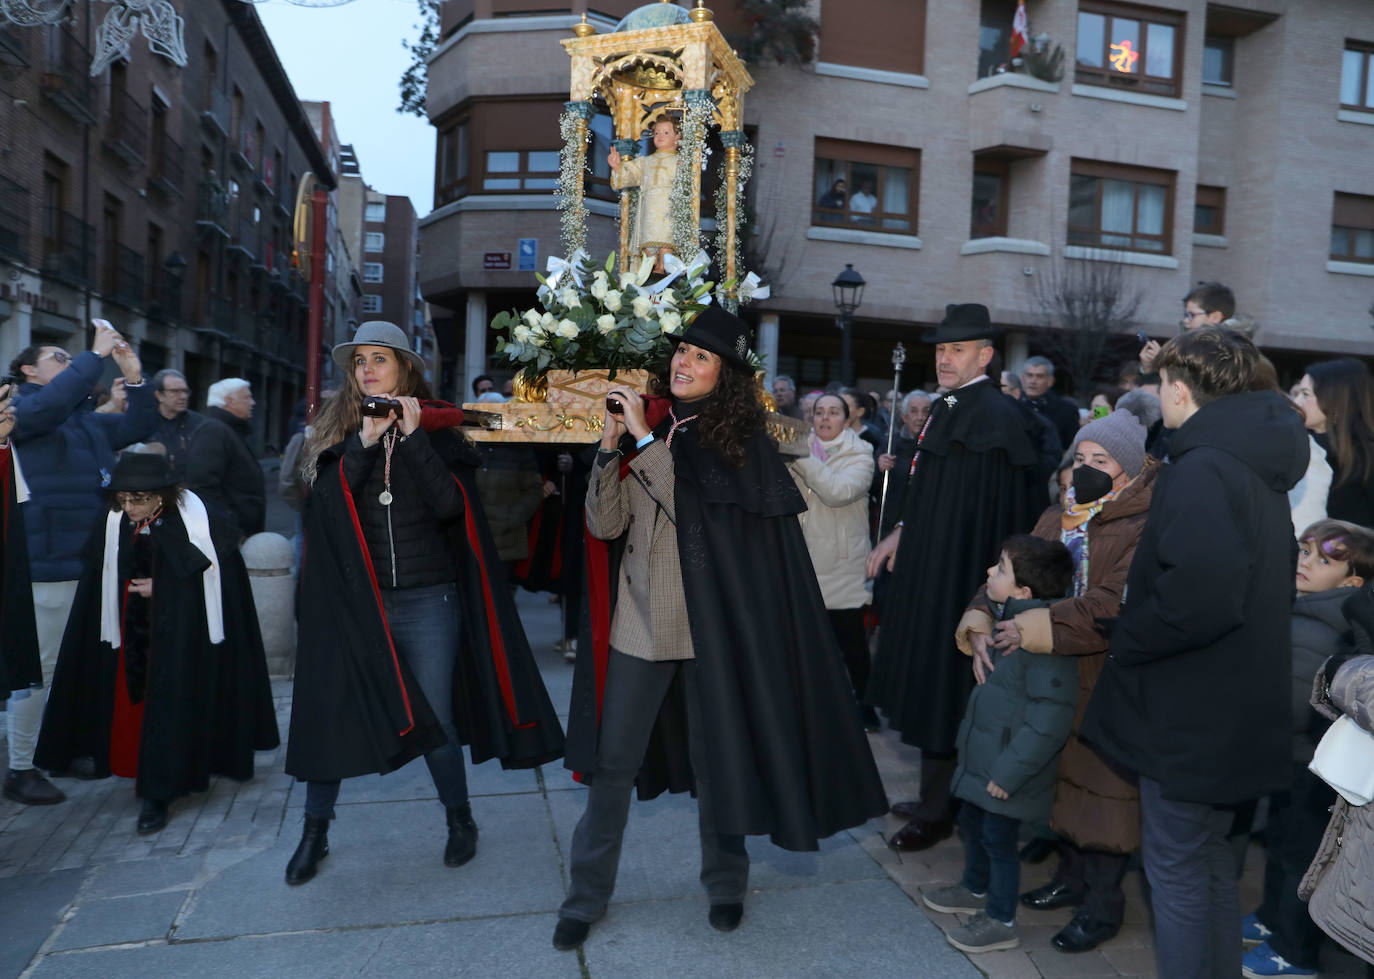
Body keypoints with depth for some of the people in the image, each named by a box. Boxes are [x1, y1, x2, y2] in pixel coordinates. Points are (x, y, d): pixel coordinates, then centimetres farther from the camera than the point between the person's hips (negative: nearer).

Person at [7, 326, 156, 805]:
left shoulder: (89, 420, 19)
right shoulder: (20, 410, -4)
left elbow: (138, 426, 18)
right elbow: (50, 404, -25)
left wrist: (134, 376, 5)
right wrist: (96, 355, -20)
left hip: (92, 560, 8)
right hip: (47, 563, -8)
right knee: (40, 666, -2)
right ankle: (20, 769, 9)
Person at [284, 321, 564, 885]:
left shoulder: (436, 429, 1)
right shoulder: (336, 432, 7)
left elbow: (450, 505, -13)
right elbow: (325, 504, -9)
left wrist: (412, 436, -17)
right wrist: (364, 441, -18)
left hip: (427, 601, -2)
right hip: (353, 601, 2)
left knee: (433, 721, 3)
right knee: (330, 713, 5)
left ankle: (459, 819, 26)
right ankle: (315, 831, 27)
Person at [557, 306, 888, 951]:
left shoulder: (743, 440, -4)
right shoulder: (645, 426, 5)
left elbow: (699, 511, -20)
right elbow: (605, 524, -1)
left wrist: (645, 438, -18)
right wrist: (611, 444, -13)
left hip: (710, 625, -2)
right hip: (639, 621, 3)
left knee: (716, 760, 11)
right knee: (612, 764, 8)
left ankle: (724, 883, 34)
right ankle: (586, 898, 24)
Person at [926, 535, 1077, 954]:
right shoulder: (1008, 622, 3)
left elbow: (1050, 719, -30)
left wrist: (1009, 772, -26)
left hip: (1006, 769, -9)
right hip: (983, 757, 9)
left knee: (997, 838, 6)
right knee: (971, 823, 24)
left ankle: (1000, 922, 26)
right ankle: (974, 890, 47)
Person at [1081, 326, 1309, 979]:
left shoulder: (1201, 469, -21)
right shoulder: (1259, 465, 10)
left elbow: (1201, 595, -33)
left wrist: (1124, 639, -16)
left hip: (1192, 711, -10)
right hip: (1235, 706, 10)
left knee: (1176, 864, 5)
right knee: (1209, 854, 22)